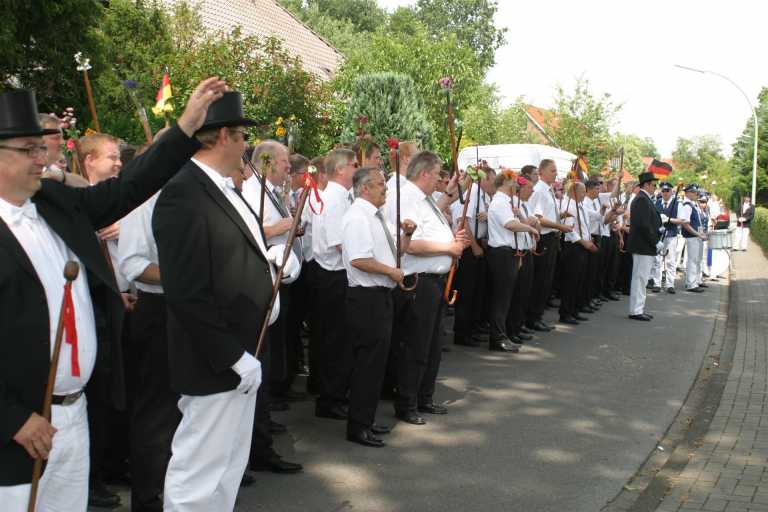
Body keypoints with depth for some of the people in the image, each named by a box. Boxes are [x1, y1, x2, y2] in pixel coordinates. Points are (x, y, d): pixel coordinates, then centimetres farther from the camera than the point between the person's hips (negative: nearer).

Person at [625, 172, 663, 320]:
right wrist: (656, 242, -18)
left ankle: (638, 309, 20)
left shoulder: (642, 198, 16)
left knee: (641, 278, 14)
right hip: (643, 246, -11)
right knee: (640, 278, -6)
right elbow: (644, 225, -23)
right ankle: (636, 311, -1)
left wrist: (658, 229, 6)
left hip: (644, 246, 11)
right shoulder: (642, 199, -16)